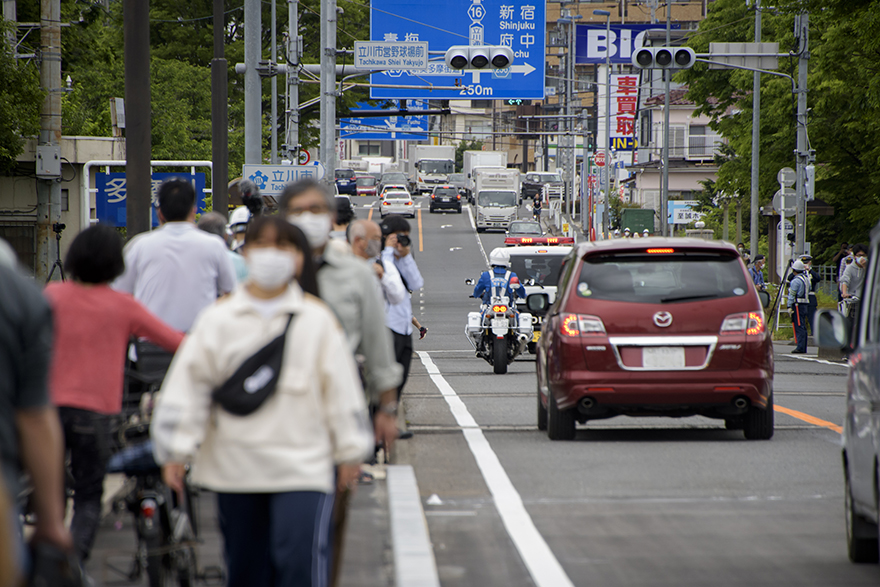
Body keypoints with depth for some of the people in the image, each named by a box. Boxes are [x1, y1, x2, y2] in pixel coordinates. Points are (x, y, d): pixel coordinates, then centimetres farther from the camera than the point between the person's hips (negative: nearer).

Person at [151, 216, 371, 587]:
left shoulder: (317, 320, 1)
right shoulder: (218, 320, 4)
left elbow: (342, 389, 6)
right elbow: (187, 385, 5)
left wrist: (350, 452, 8)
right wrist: (175, 452, 0)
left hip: (302, 469, -2)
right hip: (235, 470, 2)